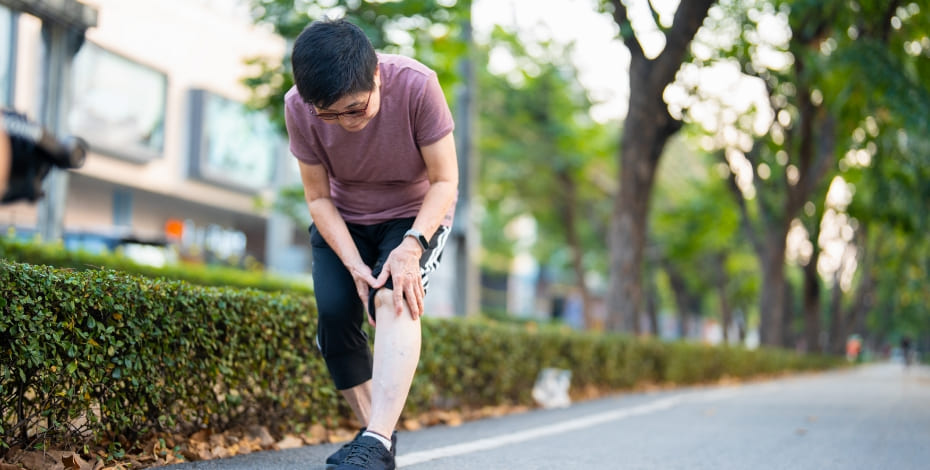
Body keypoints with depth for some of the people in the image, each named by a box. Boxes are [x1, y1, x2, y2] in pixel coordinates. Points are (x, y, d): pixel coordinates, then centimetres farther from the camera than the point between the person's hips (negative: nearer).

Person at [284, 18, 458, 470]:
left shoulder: (416, 85, -30)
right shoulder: (298, 107, -23)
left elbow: (445, 181, -22)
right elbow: (318, 197, -13)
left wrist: (411, 246, -37)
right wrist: (354, 265, -26)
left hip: (417, 213, -3)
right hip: (342, 221, 3)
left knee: (393, 297, -29)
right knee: (334, 311, -18)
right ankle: (377, 433, 0)